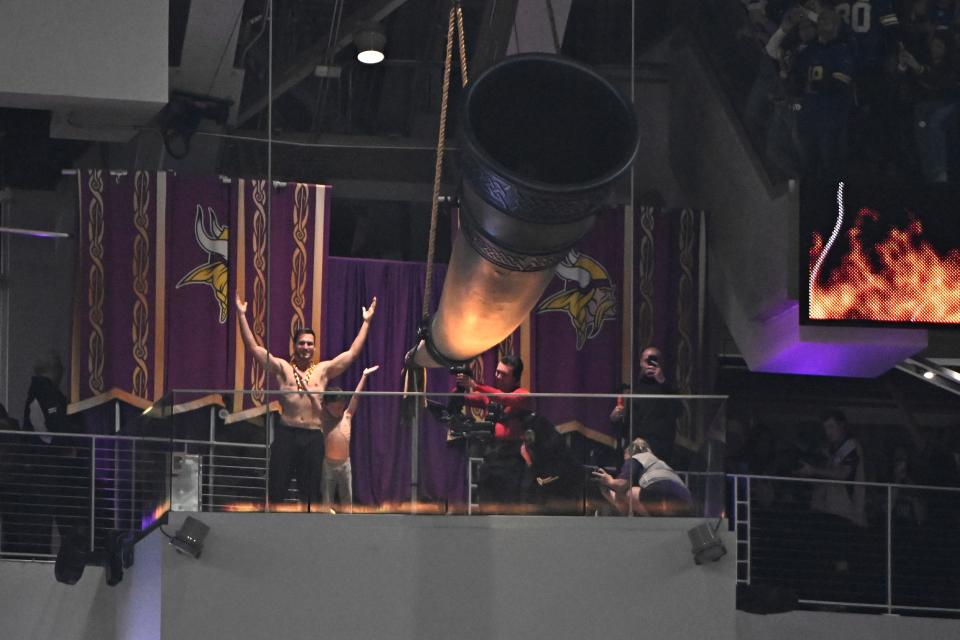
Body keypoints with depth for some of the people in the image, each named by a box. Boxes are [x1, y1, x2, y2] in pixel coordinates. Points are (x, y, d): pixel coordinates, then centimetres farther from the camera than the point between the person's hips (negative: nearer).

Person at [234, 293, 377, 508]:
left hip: (313, 436, 1)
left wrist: (366, 322, 9)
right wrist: (242, 317, -3)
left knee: (312, 490, 6)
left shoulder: (323, 370, 11)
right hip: (286, 434, -1)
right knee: (277, 488, 0)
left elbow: (353, 352, 11)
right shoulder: (282, 368, 6)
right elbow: (254, 347, 2)